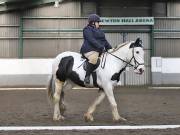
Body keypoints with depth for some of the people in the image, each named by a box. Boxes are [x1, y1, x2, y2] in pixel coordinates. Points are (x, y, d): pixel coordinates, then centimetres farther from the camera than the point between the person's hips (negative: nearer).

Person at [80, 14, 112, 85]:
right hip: (90, 50, -10)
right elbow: (91, 40, -17)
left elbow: (104, 41, 27)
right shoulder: (87, 30, -4)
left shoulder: (98, 30, 25)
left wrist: (110, 48, 15)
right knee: (93, 58, -37)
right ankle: (87, 77, -34)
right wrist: (101, 47, -24)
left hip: (99, 50, 10)